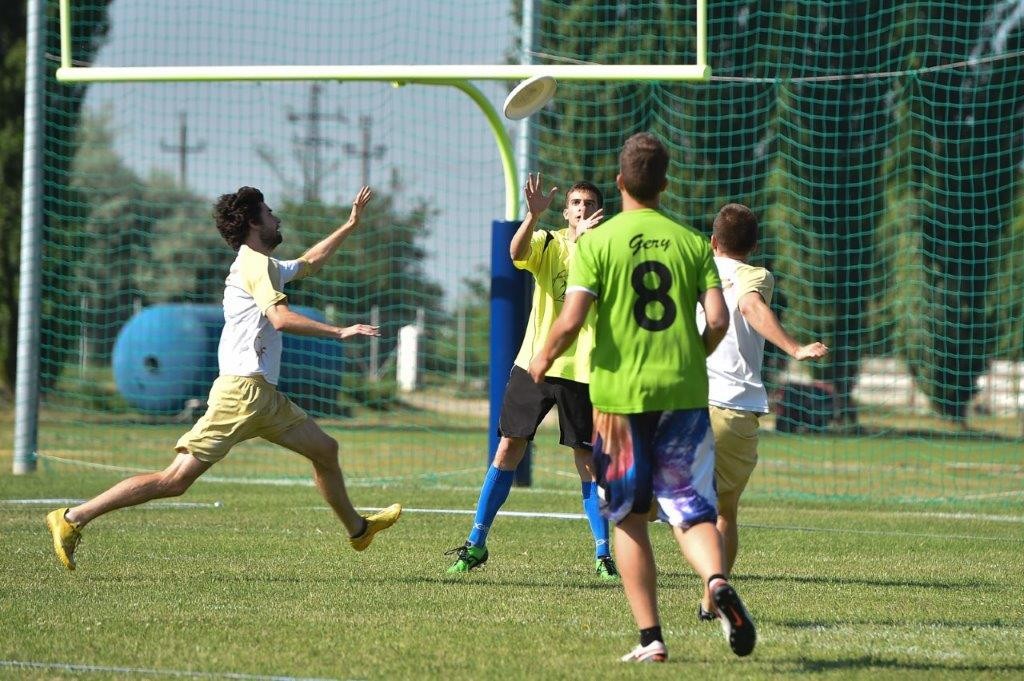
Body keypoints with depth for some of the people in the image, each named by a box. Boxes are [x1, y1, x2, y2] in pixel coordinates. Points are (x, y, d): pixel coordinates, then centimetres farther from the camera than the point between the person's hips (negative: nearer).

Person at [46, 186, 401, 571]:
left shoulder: (263, 265, 21)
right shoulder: (256, 264, -9)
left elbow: (310, 262, 41)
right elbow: (280, 318, -24)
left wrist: (351, 224, 42)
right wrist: (339, 333, -20)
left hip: (264, 395, 10)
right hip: (242, 391, -10)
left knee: (325, 450, 19)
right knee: (175, 480, -12)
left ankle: (356, 528, 39)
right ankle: (74, 518, -12)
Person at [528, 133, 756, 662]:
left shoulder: (597, 243, -3)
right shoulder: (691, 242, 4)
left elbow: (571, 320, -12)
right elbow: (718, 319, -3)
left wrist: (543, 359, 7)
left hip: (619, 394, -2)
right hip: (683, 393, 2)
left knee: (630, 519, 10)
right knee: (691, 509, 5)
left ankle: (650, 638, 6)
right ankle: (716, 580, -26)